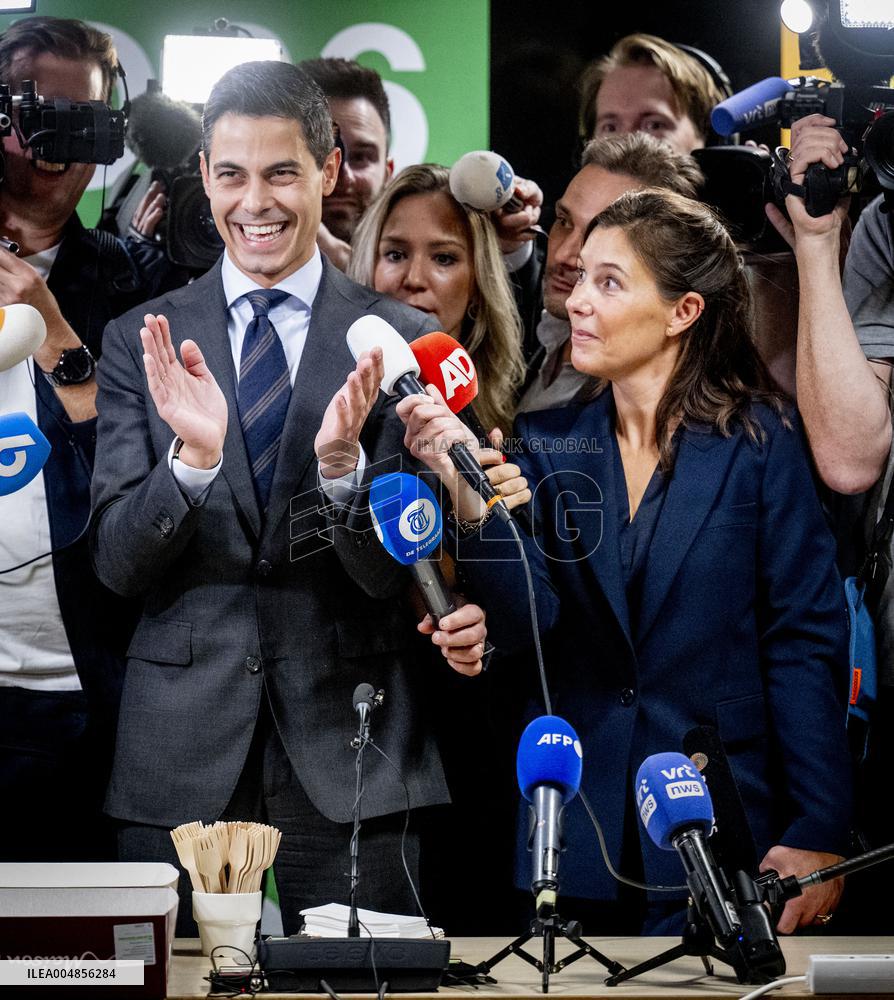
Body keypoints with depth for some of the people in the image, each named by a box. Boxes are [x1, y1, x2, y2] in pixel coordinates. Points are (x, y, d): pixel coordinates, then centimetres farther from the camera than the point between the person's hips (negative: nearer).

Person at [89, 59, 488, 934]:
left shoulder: (399, 340, 2)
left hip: (349, 751, -1)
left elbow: (398, 577, -2)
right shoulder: (141, 343, 5)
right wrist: (192, 458, -19)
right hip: (183, 755, 1)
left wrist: (343, 466, -22)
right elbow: (117, 563, -1)